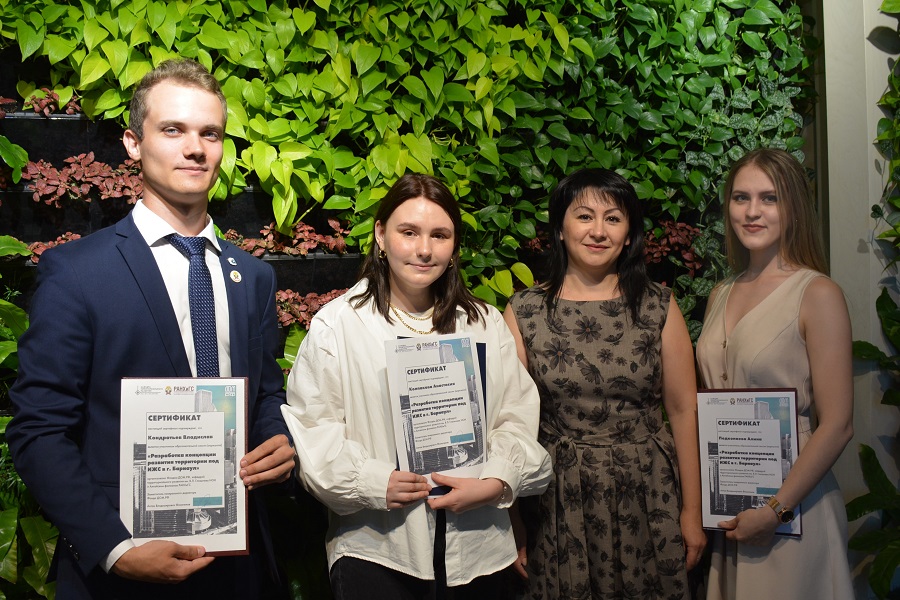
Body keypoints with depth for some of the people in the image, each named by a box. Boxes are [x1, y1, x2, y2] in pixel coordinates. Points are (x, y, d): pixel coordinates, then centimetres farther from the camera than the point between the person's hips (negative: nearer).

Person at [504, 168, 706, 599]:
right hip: (558, 503, 0)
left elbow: (683, 410, 1)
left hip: (647, 498, 1)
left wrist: (692, 512, 1)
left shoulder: (659, 307, 0)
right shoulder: (524, 312, -2)